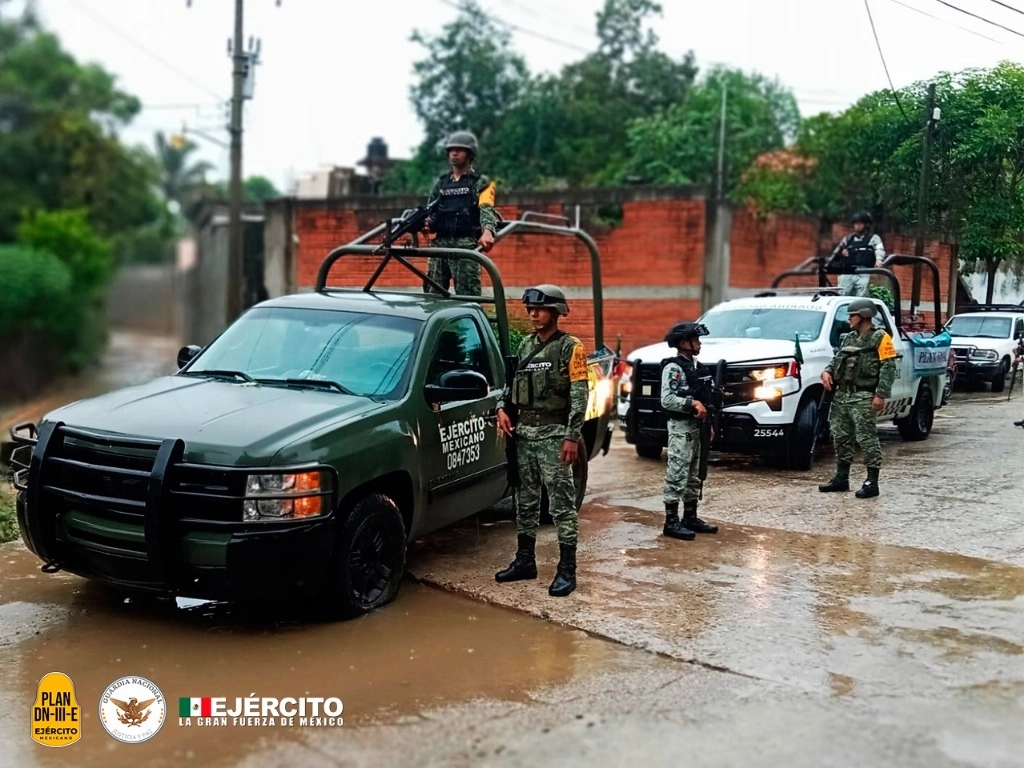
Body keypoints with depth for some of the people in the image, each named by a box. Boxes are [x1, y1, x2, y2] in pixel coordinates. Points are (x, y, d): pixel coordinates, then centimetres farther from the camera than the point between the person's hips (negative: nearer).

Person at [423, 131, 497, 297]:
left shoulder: (481, 182, 5)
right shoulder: (440, 182, 20)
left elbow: (486, 208, -11)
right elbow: (430, 210, 21)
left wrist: (487, 231, -32)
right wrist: (427, 223, -5)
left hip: (466, 244, -5)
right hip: (440, 243, 5)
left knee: (467, 295, -9)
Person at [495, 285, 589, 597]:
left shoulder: (570, 347, -6)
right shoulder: (526, 345, 14)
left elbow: (579, 395, -11)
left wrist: (572, 436, -18)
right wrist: (503, 409, 3)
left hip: (553, 434, -7)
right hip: (524, 432, 7)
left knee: (561, 503, -4)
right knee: (525, 500, 13)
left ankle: (567, 570, 0)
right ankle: (525, 560, 23)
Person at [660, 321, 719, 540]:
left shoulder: (697, 366, 14)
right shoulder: (673, 368, -13)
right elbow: (666, 399, -20)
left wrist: (707, 422, 15)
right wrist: (692, 403, -24)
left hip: (696, 427, 9)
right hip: (680, 428, -9)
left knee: (693, 477, 14)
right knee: (677, 477, -6)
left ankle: (691, 518, 22)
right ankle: (671, 523, -2)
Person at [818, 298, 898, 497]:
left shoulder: (880, 338, -5)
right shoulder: (848, 338, 18)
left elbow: (888, 367, -10)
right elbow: (837, 359, 24)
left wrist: (881, 394, -18)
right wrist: (827, 371, 1)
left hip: (863, 398, -8)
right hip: (841, 395, 8)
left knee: (867, 438, -6)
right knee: (840, 436, 11)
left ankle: (872, 482, -1)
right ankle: (841, 478, 20)